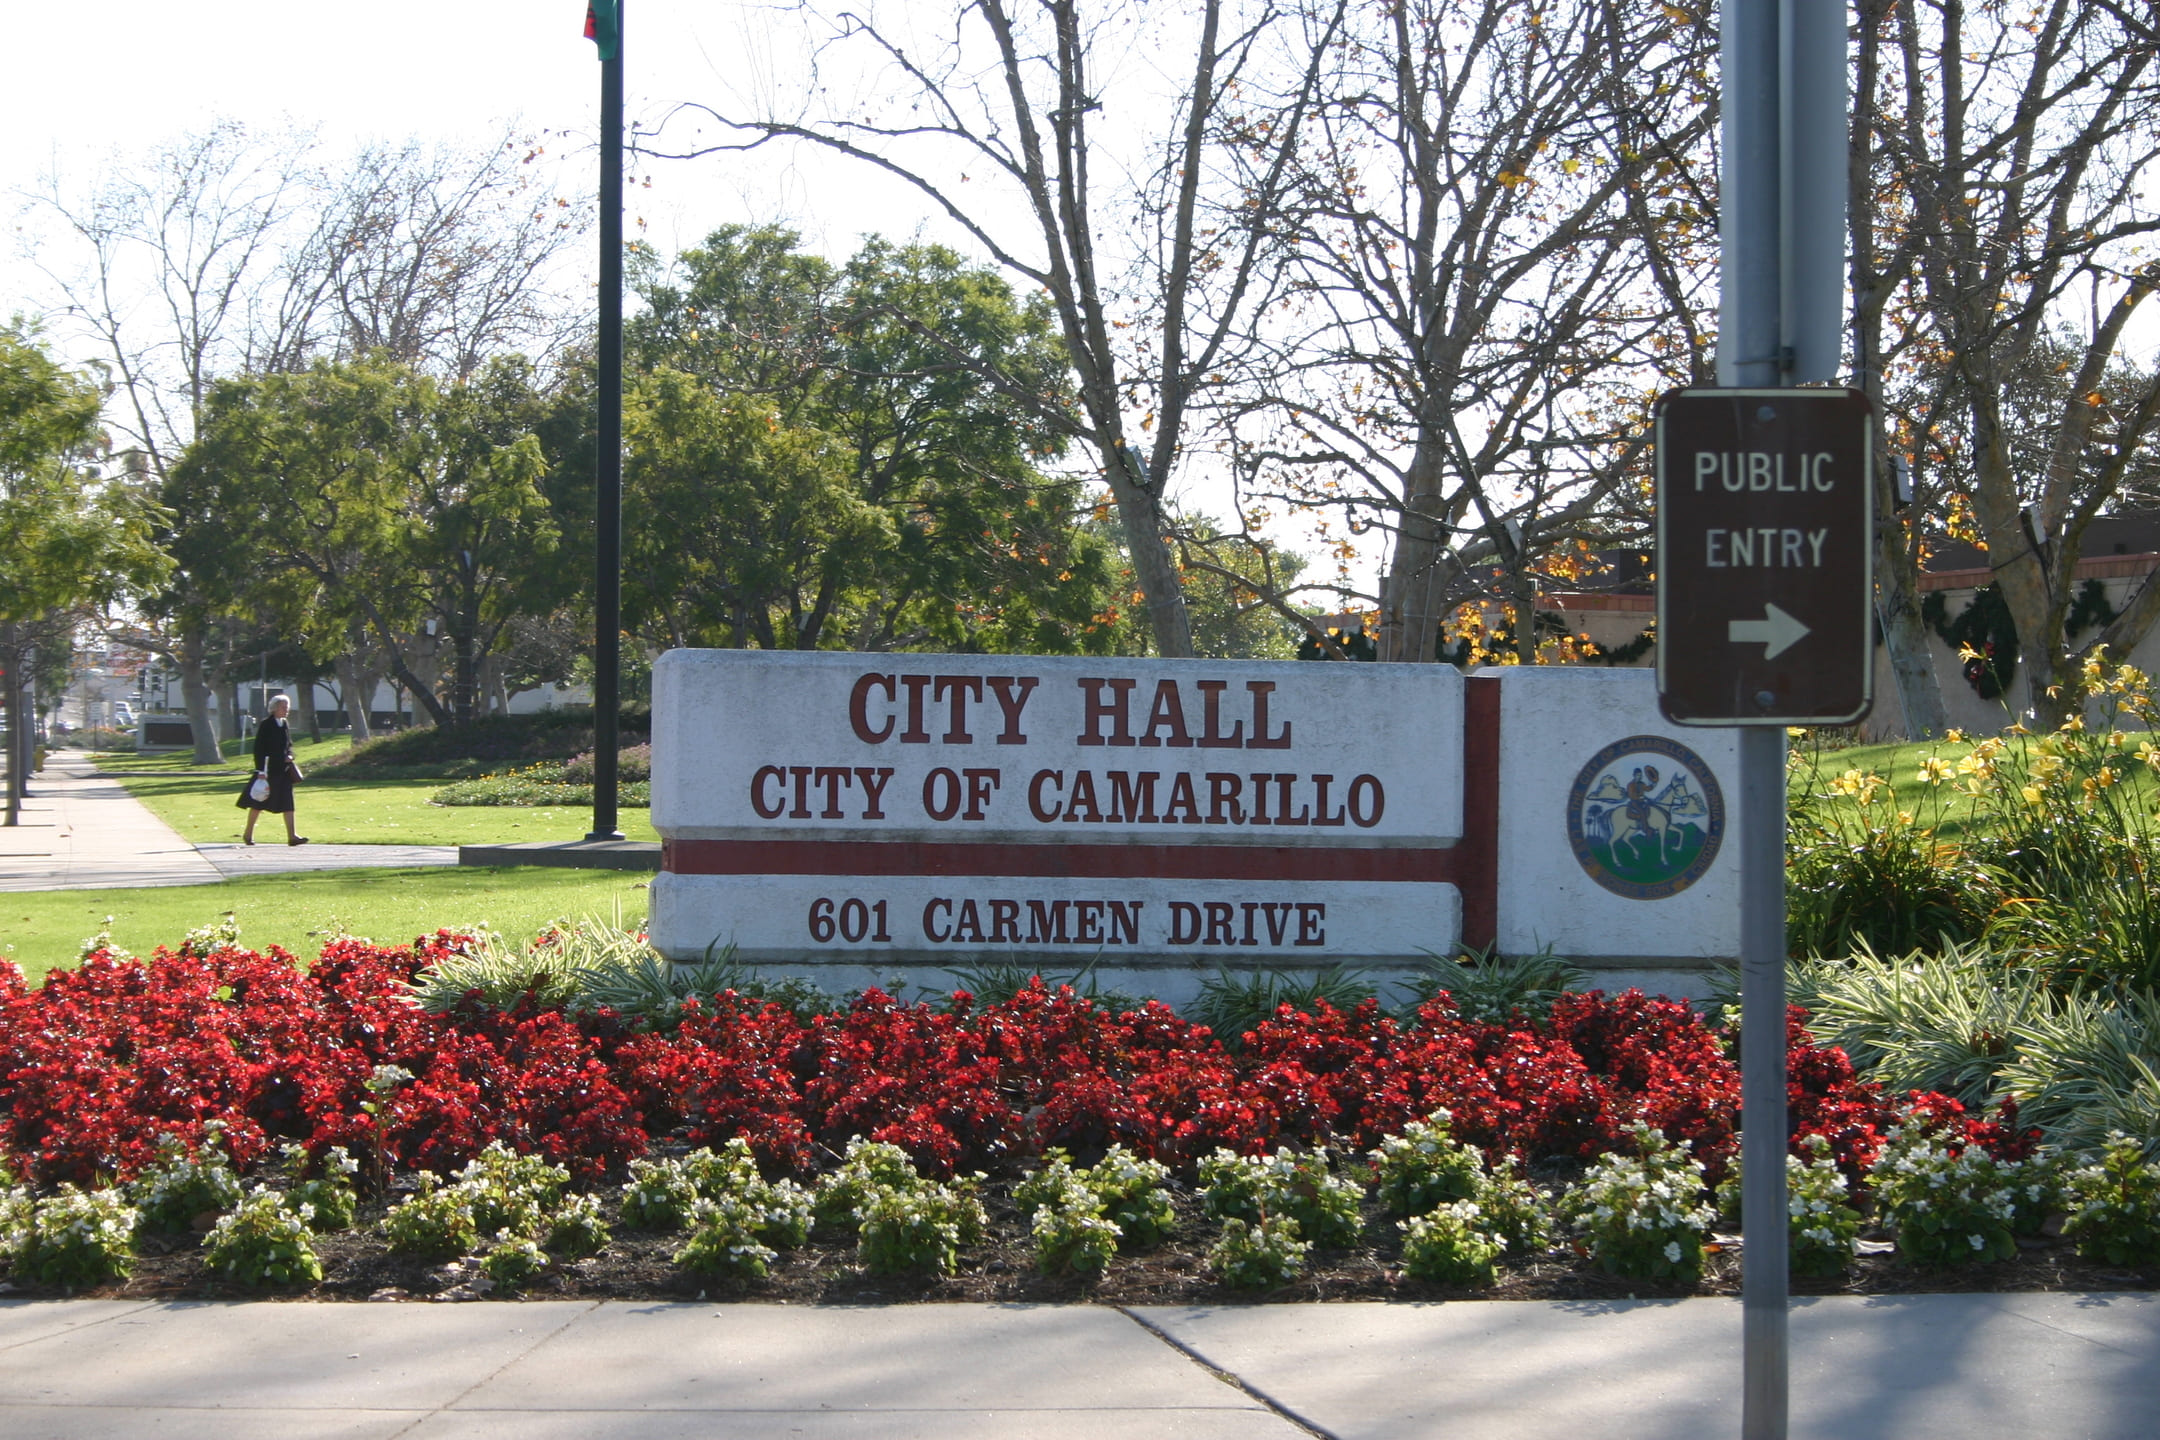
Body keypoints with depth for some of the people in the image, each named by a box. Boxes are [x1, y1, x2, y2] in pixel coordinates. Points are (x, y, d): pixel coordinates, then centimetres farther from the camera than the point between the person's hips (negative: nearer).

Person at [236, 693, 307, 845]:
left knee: (287, 802, -1)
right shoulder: (266, 725, -10)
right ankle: (248, 834, 17)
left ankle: (291, 836, -4)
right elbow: (259, 749, -12)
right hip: (268, 769, -6)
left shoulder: (285, 724, 10)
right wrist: (261, 771, -16)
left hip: (283, 769, 6)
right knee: (258, 804, 4)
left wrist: (290, 756, 0)